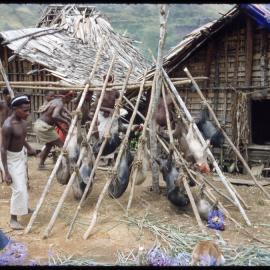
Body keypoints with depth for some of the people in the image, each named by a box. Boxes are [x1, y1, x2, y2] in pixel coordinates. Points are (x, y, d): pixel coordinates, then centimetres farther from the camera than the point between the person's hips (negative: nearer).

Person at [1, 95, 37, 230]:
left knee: (23, 183, 22)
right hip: (11, 158, -8)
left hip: (21, 154, 8)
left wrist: (29, 148, 9)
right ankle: (13, 219, 7)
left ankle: (24, 207, 42)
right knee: (18, 188, -8)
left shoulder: (22, 120, -5)